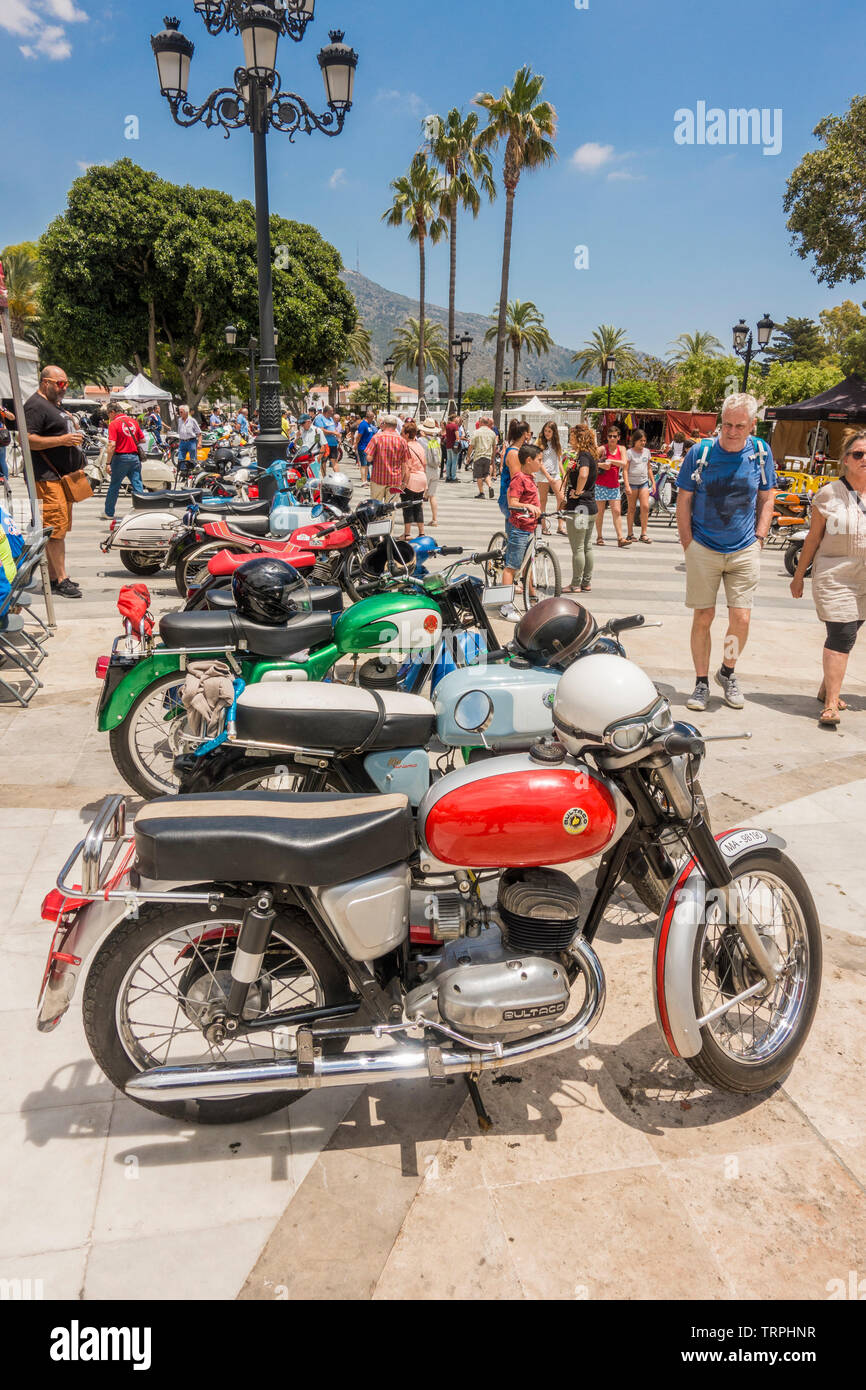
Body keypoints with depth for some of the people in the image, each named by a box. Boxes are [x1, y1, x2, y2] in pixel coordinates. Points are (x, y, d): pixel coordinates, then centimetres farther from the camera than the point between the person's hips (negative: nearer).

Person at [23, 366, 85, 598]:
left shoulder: (54, 404, 21)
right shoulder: (36, 405, -11)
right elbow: (26, 439, -20)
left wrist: (73, 438, 17)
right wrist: (62, 440, -23)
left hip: (62, 476, 10)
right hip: (46, 478, -10)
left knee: (59, 528, 11)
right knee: (56, 527, -13)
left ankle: (54, 577, 17)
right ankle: (60, 580, -12)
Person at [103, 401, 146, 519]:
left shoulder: (114, 424, -10)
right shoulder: (133, 421, 8)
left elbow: (112, 445, -17)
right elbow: (142, 440, 12)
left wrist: (108, 462, -14)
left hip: (121, 457, -4)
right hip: (135, 457, 4)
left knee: (114, 486, 8)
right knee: (138, 486, 6)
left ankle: (109, 513, 17)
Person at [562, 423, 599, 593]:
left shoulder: (584, 455, -16)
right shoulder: (591, 455, 13)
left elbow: (583, 474, -35)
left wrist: (577, 492, -23)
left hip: (578, 507, -10)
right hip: (590, 506, 10)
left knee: (577, 548, -1)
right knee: (587, 546, 14)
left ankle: (576, 585, 6)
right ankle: (587, 582, 21)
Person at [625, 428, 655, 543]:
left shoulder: (647, 451, 11)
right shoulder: (629, 452, -4)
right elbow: (625, 470, -8)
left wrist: (653, 482, 17)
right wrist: (627, 486, -16)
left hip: (644, 482, 4)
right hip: (632, 483, -4)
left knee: (645, 507, -6)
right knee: (631, 509, 2)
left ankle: (643, 534, -1)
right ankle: (630, 534, 10)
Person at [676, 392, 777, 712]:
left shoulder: (760, 453, 0)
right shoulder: (701, 451, -6)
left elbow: (767, 498, 11)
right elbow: (683, 499, 1)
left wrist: (759, 539, 3)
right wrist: (688, 543, -3)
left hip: (745, 551, 1)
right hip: (703, 550, -1)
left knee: (741, 618, -3)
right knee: (703, 617, 3)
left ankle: (728, 673, 23)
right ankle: (701, 682, 17)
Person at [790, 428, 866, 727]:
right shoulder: (829, 494, -4)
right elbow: (813, 538, 2)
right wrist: (799, 575, 5)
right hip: (834, 576, -4)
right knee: (841, 636, -11)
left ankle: (827, 688, 29)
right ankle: (831, 704, -7)